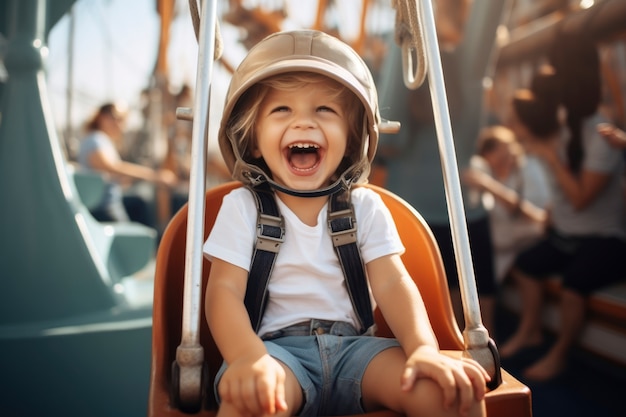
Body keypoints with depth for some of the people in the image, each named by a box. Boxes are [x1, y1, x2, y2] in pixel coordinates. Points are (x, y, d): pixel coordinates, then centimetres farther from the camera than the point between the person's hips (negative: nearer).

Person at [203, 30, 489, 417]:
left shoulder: (366, 207, 6)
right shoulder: (242, 207, 0)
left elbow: (392, 284, -2)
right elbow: (225, 291, -8)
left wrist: (425, 349, -21)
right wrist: (249, 358, -28)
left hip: (355, 346, 3)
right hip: (277, 348, -2)